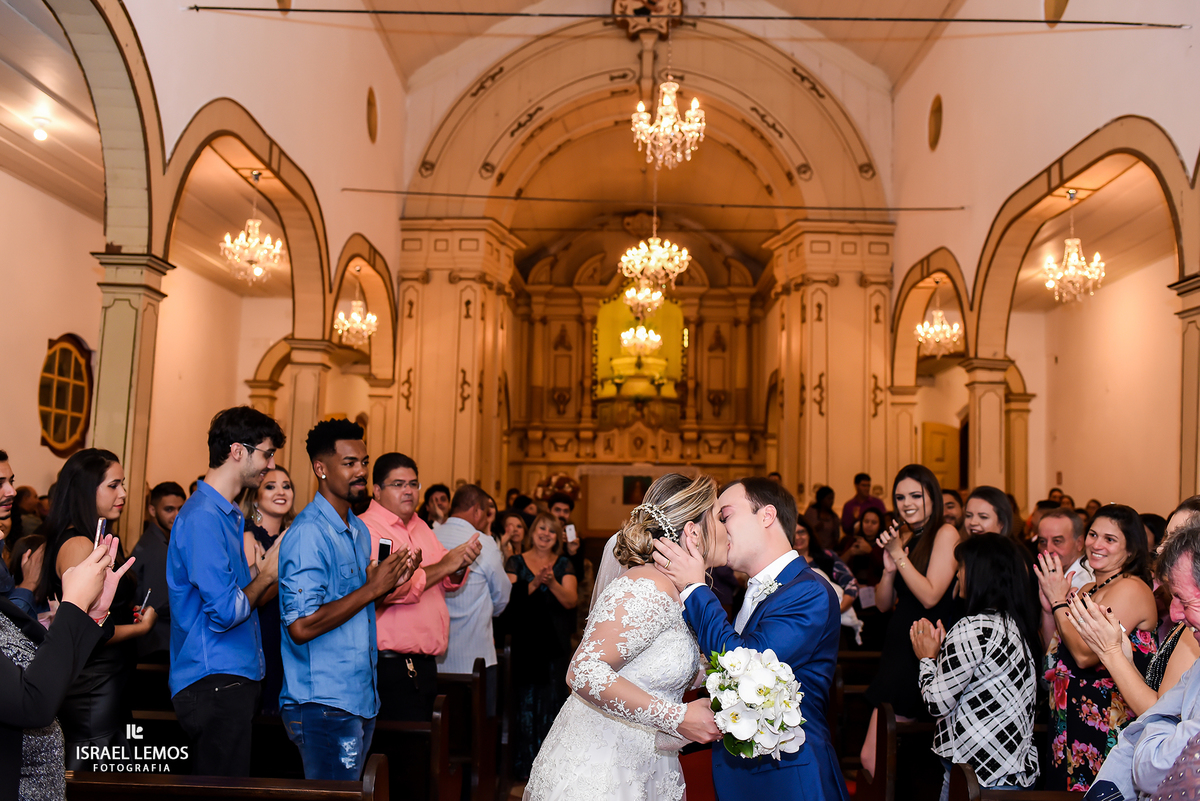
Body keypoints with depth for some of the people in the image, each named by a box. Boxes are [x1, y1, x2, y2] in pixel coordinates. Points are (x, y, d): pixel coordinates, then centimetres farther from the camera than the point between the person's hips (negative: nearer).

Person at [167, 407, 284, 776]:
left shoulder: (231, 515, 16)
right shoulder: (203, 517, -16)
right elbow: (224, 613, -21)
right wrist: (268, 574, -7)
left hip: (235, 679, 10)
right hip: (215, 685, -10)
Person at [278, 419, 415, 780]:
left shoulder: (360, 531, 13)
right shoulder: (307, 534, -16)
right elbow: (301, 626, -23)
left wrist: (388, 585, 3)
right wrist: (373, 588, -20)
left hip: (362, 699, 9)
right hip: (323, 705, -9)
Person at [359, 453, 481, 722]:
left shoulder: (420, 527, 17)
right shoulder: (367, 530, -11)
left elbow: (448, 584, 18)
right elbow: (388, 588, -24)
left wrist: (461, 565, -5)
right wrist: (444, 566, -16)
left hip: (424, 664, 8)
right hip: (393, 667, -8)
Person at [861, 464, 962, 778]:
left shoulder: (945, 533, -8)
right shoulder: (906, 539, 13)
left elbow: (930, 596, -17)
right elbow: (883, 604, 11)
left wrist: (900, 555, -14)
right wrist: (889, 567, -5)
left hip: (923, 651, -7)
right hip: (898, 647, 7)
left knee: (872, 758, -7)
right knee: (876, 757, 8)